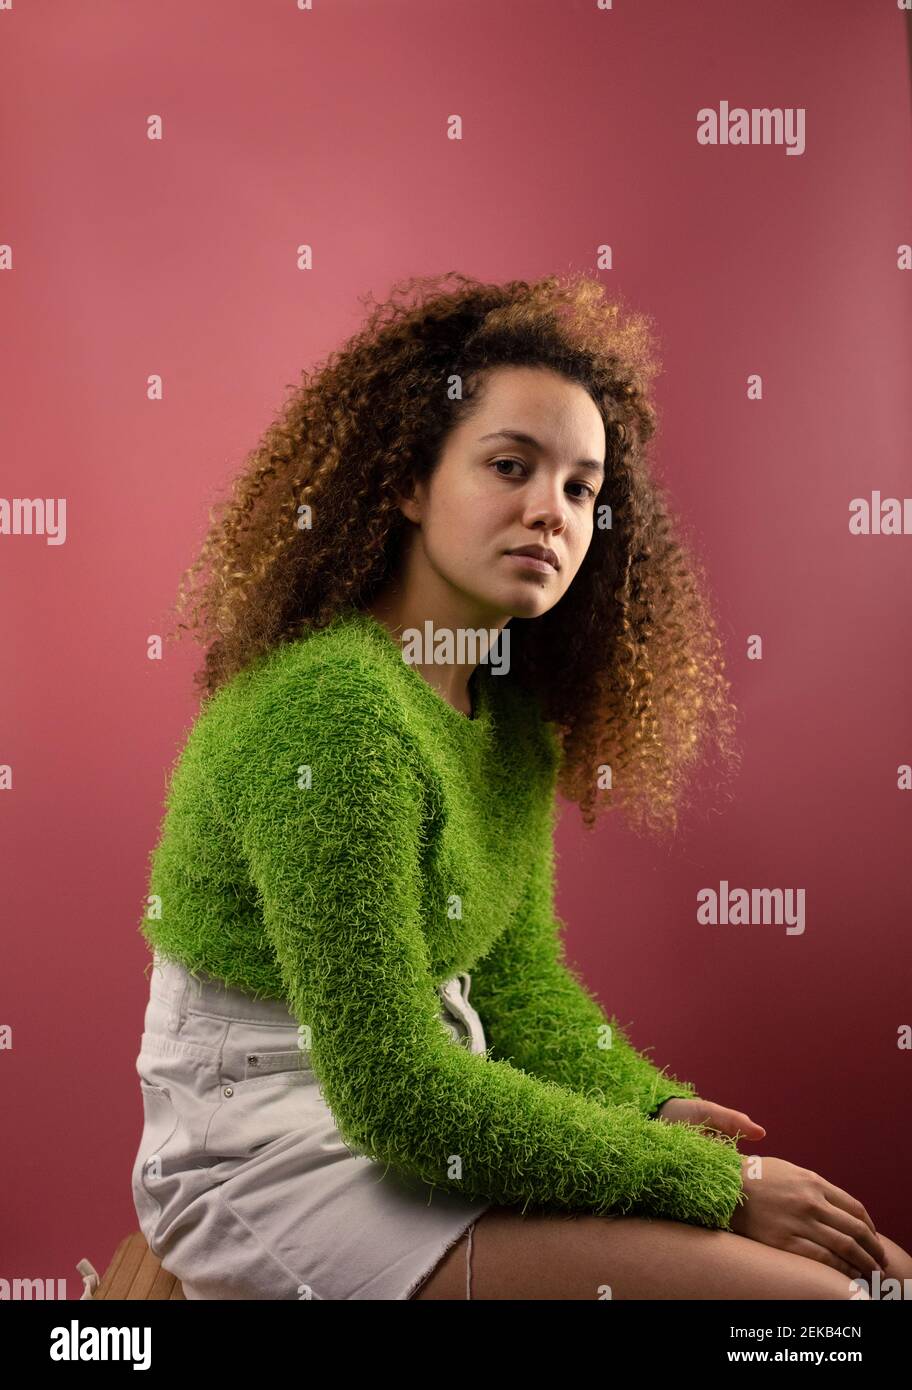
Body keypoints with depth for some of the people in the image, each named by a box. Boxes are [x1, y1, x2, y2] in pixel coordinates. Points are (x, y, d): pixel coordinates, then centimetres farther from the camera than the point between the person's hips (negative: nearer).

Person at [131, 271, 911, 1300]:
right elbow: (390, 1090, -24)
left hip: (433, 1112, 8)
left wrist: (654, 1113, -8)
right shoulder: (334, 713, -23)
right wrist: (710, 1180, -19)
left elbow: (518, 979, 10)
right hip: (276, 1157, -8)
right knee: (806, 1286, -18)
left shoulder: (514, 715, 6)